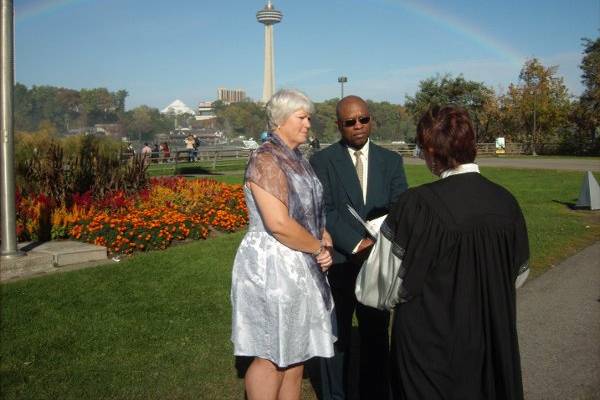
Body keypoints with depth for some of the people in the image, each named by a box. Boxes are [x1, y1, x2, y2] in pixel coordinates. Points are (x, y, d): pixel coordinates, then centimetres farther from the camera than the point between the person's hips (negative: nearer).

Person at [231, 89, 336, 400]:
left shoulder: (297, 159, 10)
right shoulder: (265, 160, -18)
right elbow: (279, 224, -26)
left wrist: (324, 241, 0)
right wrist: (319, 249, -12)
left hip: (300, 267, 9)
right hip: (273, 268, -9)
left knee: (295, 350, 18)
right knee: (273, 356, 3)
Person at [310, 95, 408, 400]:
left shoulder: (391, 161, 6)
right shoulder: (322, 161, -3)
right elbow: (324, 212, -12)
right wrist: (358, 244, -20)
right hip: (338, 264, -2)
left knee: (376, 337, 14)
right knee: (337, 338, 11)